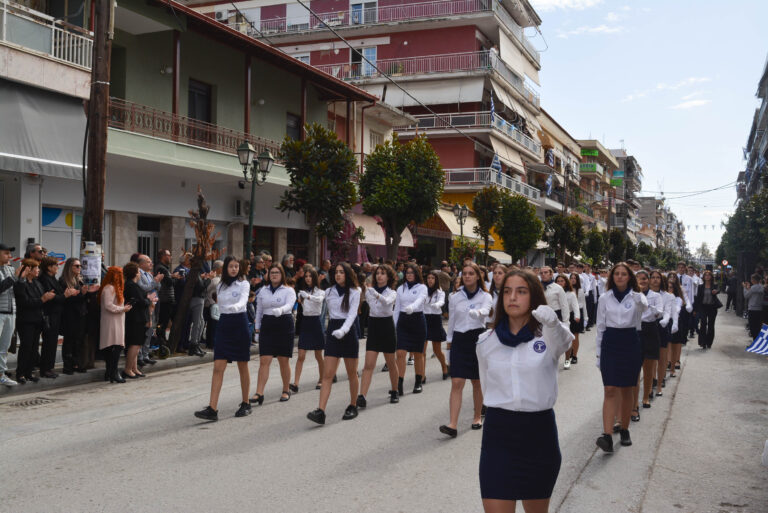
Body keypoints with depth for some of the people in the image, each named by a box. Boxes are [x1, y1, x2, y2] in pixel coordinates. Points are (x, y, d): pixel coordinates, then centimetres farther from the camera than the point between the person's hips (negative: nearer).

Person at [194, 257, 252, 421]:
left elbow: (243, 300, -22)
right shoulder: (220, 286, 10)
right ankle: (212, 409, -11)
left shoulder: (243, 284, -3)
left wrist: (235, 306, -40)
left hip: (239, 324, -3)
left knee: (243, 367, 7)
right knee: (218, 367, -6)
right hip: (223, 325, 4)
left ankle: (245, 404, 21)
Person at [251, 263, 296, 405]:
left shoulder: (289, 290, -1)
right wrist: (257, 327, 12)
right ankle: (259, 394, -9)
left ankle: (286, 390, 22)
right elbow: (259, 310, 16)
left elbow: (289, 305, -19)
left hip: (284, 325, -3)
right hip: (267, 325, 3)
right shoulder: (263, 291, 11)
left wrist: (280, 310, -39)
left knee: (284, 361, 5)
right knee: (264, 360, -5)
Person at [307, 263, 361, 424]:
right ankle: (320, 411, -14)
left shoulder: (354, 293, -2)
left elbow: (352, 314, -13)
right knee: (327, 374, -7)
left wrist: (342, 330, -27)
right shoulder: (329, 292, 8)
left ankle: (353, 406, 25)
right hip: (332, 333, 2)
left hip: (348, 332, -2)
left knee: (352, 374, 9)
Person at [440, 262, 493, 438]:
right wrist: (450, 342, 10)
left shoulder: (485, 296, 0)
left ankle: (477, 417, 31)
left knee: (477, 382, 11)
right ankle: (453, 425, -15)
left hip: (478, 339, -1)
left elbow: (485, 311, -22)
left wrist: (477, 312, -45)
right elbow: (451, 321, 11)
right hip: (459, 340, 1)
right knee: (456, 383, -8)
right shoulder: (455, 297, 6)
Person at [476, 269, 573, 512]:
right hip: (497, 434, 1)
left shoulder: (547, 335, -6)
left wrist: (552, 322, -53)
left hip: (539, 432, -1)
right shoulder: (486, 342, 4)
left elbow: (563, 339, -32)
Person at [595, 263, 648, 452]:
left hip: (630, 344, 0)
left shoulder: (636, 297, 3)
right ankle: (607, 436, -16)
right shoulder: (604, 298, 5)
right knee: (610, 390, -9)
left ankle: (624, 429, 24)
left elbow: (644, 306, -23)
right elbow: (600, 326, 9)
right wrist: (599, 352, 7)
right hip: (610, 344, 0)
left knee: (627, 391, 8)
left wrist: (638, 299, -47)